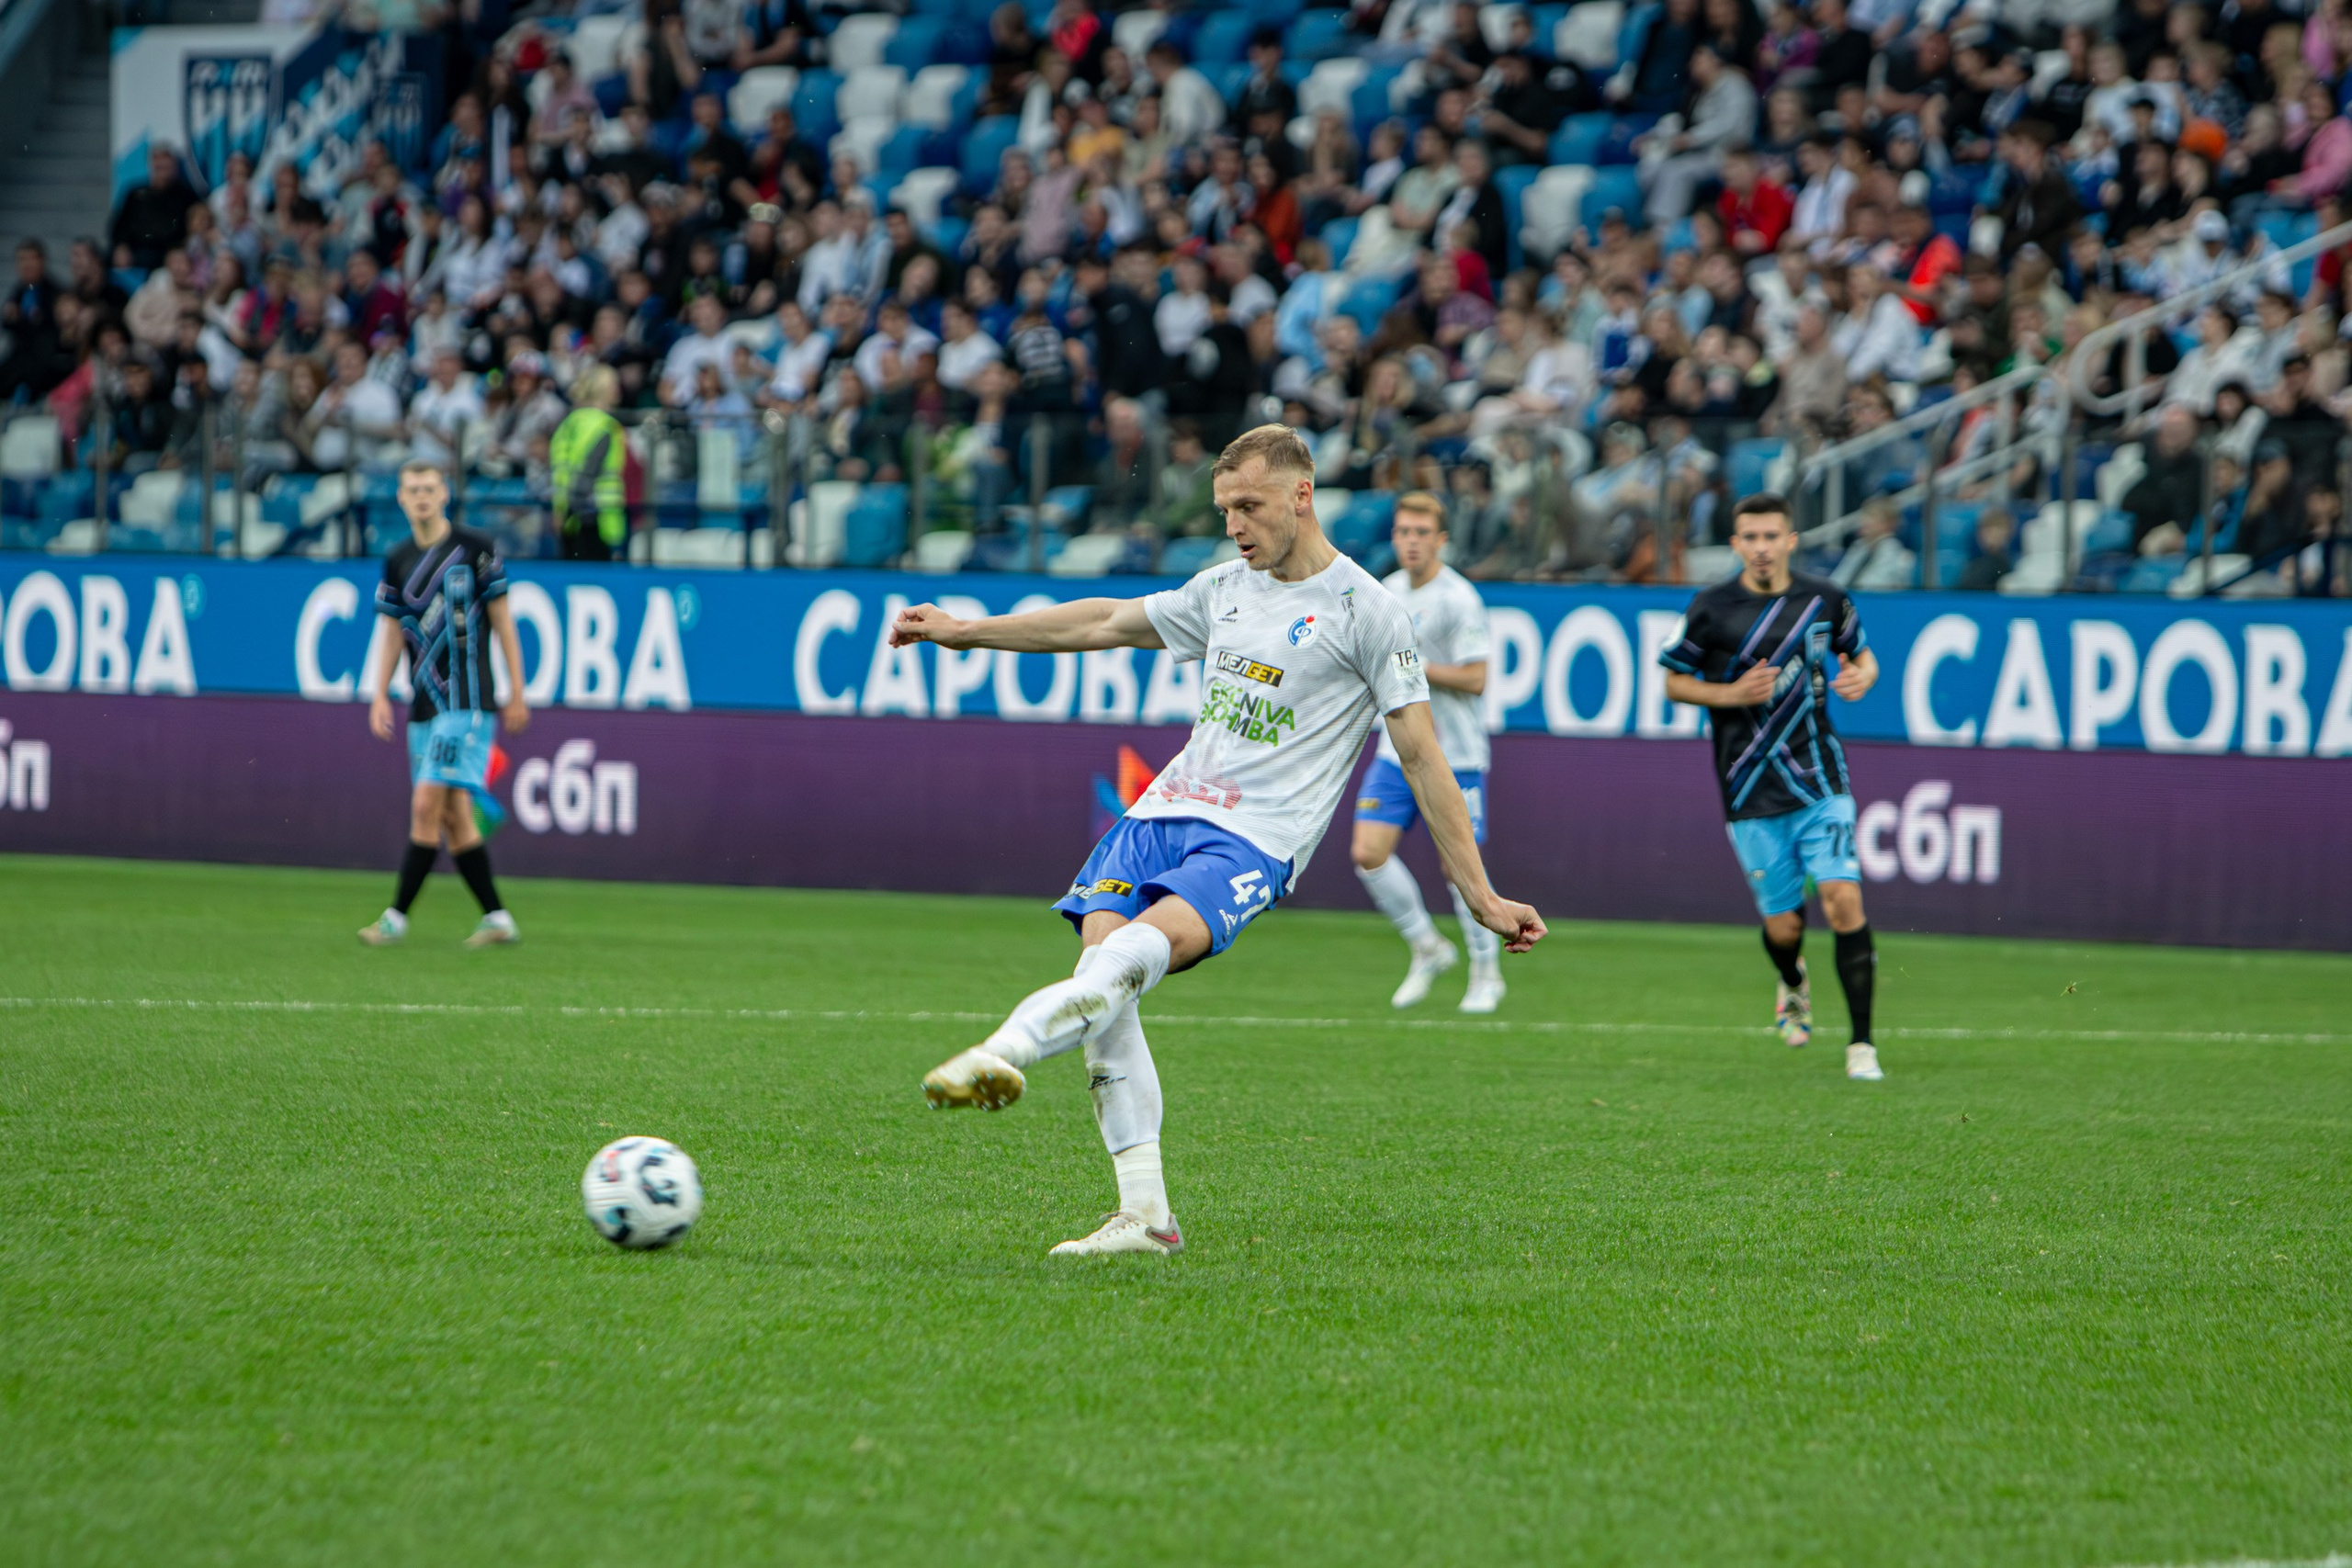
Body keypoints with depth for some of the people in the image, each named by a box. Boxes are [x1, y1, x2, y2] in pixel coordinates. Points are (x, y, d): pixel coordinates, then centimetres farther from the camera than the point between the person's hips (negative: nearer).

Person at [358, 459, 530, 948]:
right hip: (424, 707, 6)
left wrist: (517, 694, 0)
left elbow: (502, 621, 1)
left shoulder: (476, 548, -3)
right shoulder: (398, 560, 10)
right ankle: (497, 918, 12)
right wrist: (379, 696, 3)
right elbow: (393, 635, 14)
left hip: (467, 703, -6)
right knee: (453, 816, 5)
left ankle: (397, 916, -8)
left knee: (427, 805, -12)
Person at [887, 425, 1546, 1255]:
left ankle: (1004, 1050, -56)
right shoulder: (1228, 588, 17)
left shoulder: (1366, 611, -3)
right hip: (1166, 811, 6)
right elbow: (1106, 623, 29)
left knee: (1141, 950, -32)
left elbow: (1421, 757, -2)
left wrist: (1480, 896, -2)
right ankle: (1144, 1213, -11)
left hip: (1254, 843, -6)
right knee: (1100, 962, -14)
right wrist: (967, 631, 30)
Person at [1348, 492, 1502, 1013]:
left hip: (1453, 755, -6)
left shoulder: (1458, 598, -13)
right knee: (1368, 853, -4)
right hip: (1397, 750, 6)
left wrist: (1412, 668, -21)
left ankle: (1487, 974, 15)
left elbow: (1474, 678, -17)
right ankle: (1427, 949, 15)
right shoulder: (1389, 589, 9)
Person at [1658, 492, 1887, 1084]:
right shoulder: (1712, 608, -3)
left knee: (1843, 898, -15)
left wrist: (1862, 676, -5)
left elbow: (1862, 653, 19)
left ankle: (1861, 1045, -9)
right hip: (1751, 793, -1)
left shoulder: (1824, 601, 2)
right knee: (1783, 926, 2)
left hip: (1820, 783, 1)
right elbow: (1674, 680, 6)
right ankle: (1794, 985, 41)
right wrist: (1731, 694, -12)